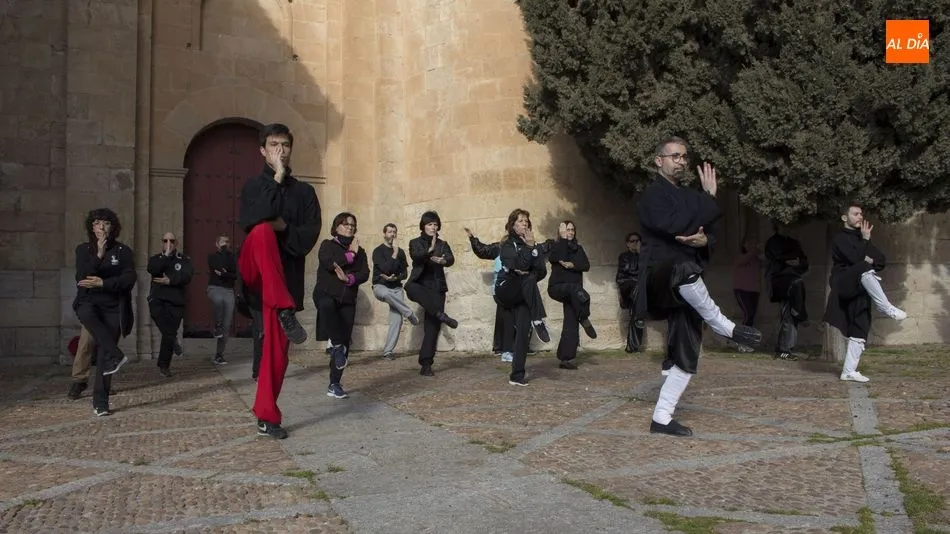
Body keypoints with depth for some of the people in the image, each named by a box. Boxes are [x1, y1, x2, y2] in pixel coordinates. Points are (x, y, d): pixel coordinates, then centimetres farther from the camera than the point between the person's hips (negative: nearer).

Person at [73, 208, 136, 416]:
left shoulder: (123, 250, 1)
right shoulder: (83, 250, 4)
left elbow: (129, 279, -10)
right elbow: (81, 278, -11)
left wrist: (102, 284, -20)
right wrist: (98, 255, -20)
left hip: (113, 308, 0)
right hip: (89, 303, 0)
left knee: (103, 355, -4)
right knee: (86, 313, -38)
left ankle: (100, 403, 3)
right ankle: (115, 356, -31)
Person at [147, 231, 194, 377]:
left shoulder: (184, 260, 10)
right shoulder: (155, 258, 14)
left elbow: (186, 276, -8)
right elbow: (152, 269, -10)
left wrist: (170, 280, -18)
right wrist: (166, 255, -10)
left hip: (175, 303, 0)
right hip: (157, 300, 0)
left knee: (169, 334, 2)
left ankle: (164, 365, 15)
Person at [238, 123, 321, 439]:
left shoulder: (304, 191, 12)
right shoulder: (253, 186, 9)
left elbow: (310, 235, 1)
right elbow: (251, 222, -14)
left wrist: (284, 228, -17)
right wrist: (276, 180, -11)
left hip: (286, 274, 2)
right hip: (256, 270, -2)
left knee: (277, 346, -3)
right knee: (263, 232, -34)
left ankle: (267, 417, 9)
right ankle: (285, 312, -38)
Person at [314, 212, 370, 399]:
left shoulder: (359, 251, 17)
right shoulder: (327, 245, 8)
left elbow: (365, 274, 2)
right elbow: (329, 264, -13)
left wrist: (348, 278, -17)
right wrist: (350, 255, -3)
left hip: (348, 300, 4)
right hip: (326, 293, -4)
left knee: (345, 342, -2)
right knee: (327, 305, -42)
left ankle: (334, 384, 6)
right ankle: (336, 345, -24)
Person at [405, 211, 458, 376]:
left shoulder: (442, 244, 12)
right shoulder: (415, 243, 8)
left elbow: (451, 259, -8)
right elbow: (415, 256, -15)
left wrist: (443, 261, -32)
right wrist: (430, 250, -33)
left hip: (437, 288, 2)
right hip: (419, 285, -2)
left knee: (432, 326, -5)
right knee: (411, 288, -39)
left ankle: (426, 364, -2)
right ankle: (441, 315, -42)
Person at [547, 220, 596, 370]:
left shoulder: (578, 248, 14)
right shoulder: (556, 245, 3)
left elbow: (586, 266, 1)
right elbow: (558, 258, -19)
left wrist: (572, 265, -15)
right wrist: (563, 238, -14)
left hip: (572, 292, 4)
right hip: (557, 287, -4)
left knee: (571, 324, -4)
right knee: (575, 288, -37)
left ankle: (565, 359, -1)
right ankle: (585, 320, -28)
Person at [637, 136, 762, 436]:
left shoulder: (689, 197, 20)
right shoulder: (653, 195, -4)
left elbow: (711, 234, 16)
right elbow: (675, 225, -20)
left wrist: (704, 240, -9)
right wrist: (708, 197, -11)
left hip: (685, 289, 8)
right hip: (660, 274, -8)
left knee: (686, 355, 4)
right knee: (685, 268, -44)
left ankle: (661, 417, 12)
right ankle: (725, 328, -27)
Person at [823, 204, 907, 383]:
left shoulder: (861, 240, 22)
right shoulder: (840, 239, 0)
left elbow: (882, 261, 12)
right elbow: (856, 259, -16)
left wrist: (871, 261, -7)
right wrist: (865, 240, -4)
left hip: (860, 292, 7)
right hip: (845, 286, -7)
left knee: (859, 333, 2)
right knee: (866, 271, -38)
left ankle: (849, 371, 5)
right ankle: (888, 309, -33)